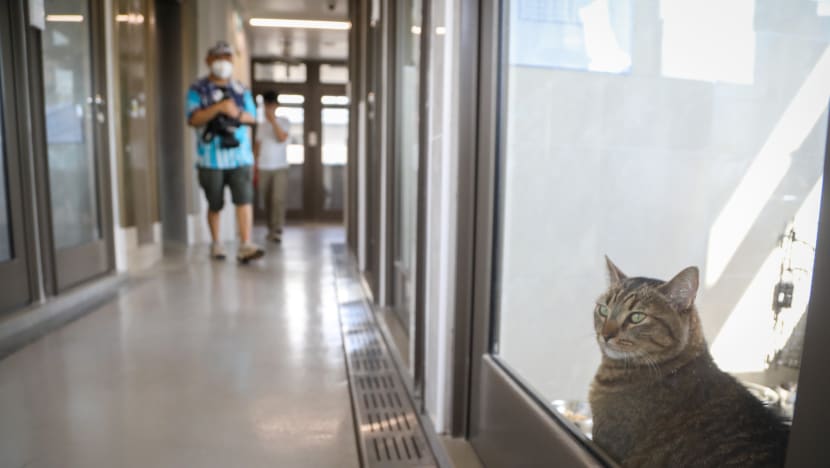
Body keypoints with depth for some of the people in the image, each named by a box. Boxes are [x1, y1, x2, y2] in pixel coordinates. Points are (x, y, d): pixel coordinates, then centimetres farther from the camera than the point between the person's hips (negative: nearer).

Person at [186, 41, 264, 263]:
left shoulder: (241, 90, 12)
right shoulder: (197, 90, 2)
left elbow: (252, 118, 10)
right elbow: (193, 119, -9)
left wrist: (237, 113, -11)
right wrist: (219, 107, -20)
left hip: (240, 155, 2)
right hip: (211, 157, -2)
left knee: (245, 200, -12)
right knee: (215, 205, 8)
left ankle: (245, 246, -14)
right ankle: (215, 244, 24)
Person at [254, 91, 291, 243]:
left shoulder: (284, 122, 5)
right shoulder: (261, 126, 13)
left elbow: (282, 138, -12)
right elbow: (257, 148, 14)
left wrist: (273, 120, -12)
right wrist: (255, 170, 11)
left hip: (280, 167, -3)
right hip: (263, 168, 3)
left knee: (278, 199, -13)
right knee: (267, 200, 5)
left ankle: (278, 231, -12)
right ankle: (271, 229, 16)